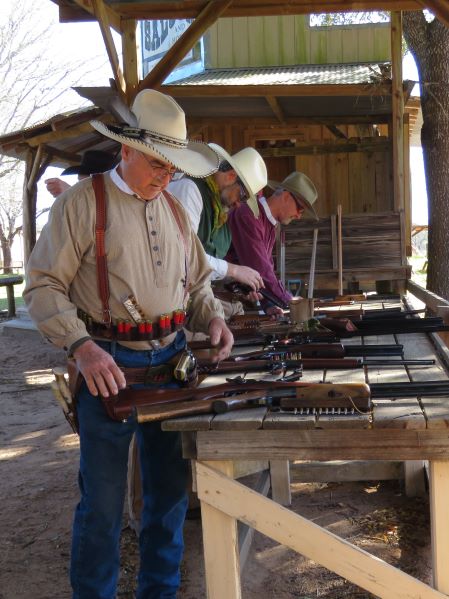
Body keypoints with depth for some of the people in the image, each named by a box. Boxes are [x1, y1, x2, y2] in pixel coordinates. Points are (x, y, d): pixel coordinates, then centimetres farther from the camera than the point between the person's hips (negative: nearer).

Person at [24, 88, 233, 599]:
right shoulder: (83, 202, -6)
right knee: (103, 501, 2)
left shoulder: (173, 208, 13)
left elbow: (196, 281, 21)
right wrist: (83, 346, -24)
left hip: (170, 362, 6)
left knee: (170, 489, 14)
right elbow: (43, 286, -10)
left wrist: (212, 317, 0)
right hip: (108, 367, -6)